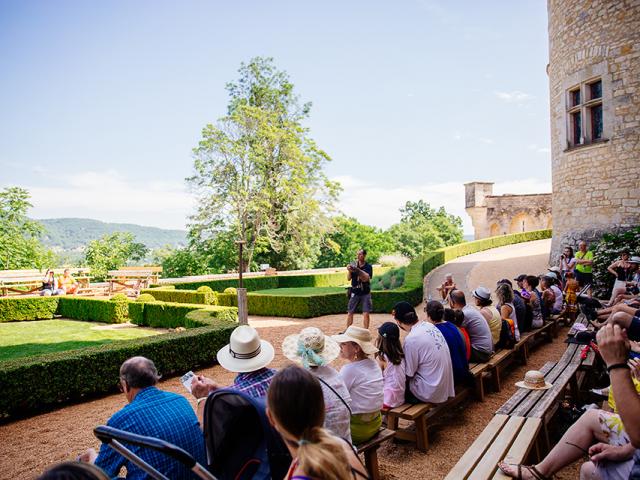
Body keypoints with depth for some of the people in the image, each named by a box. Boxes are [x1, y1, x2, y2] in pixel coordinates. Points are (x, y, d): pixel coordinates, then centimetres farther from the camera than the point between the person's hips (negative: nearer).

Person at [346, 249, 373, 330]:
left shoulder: (368, 267, -4)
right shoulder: (353, 265, 1)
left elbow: (366, 278, -18)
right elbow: (349, 279, -2)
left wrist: (357, 270, -30)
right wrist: (349, 271, -23)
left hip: (365, 293, -2)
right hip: (354, 293, 2)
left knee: (366, 313, -6)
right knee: (350, 313, 4)